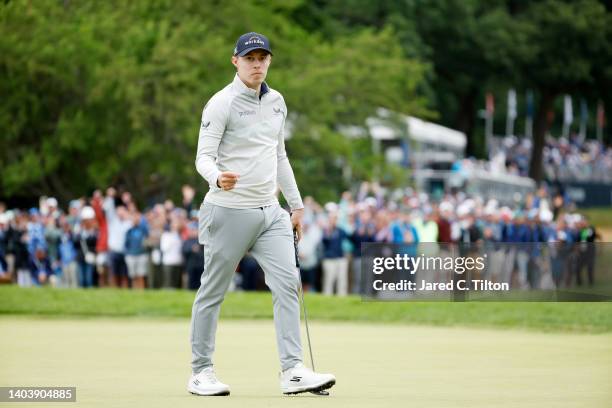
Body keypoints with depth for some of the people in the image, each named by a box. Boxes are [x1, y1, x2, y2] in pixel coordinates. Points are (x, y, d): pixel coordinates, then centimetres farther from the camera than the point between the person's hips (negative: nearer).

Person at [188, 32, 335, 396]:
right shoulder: (222, 103, -9)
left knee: (287, 282, -8)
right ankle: (201, 373, 13)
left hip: (270, 212, 6)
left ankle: (293, 371, -11)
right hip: (230, 212, -6)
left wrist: (297, 204, 21)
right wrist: (217, 178, -36)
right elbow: (204, 156, -14)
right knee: (213, 291, 3)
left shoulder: (276, 102, 13)